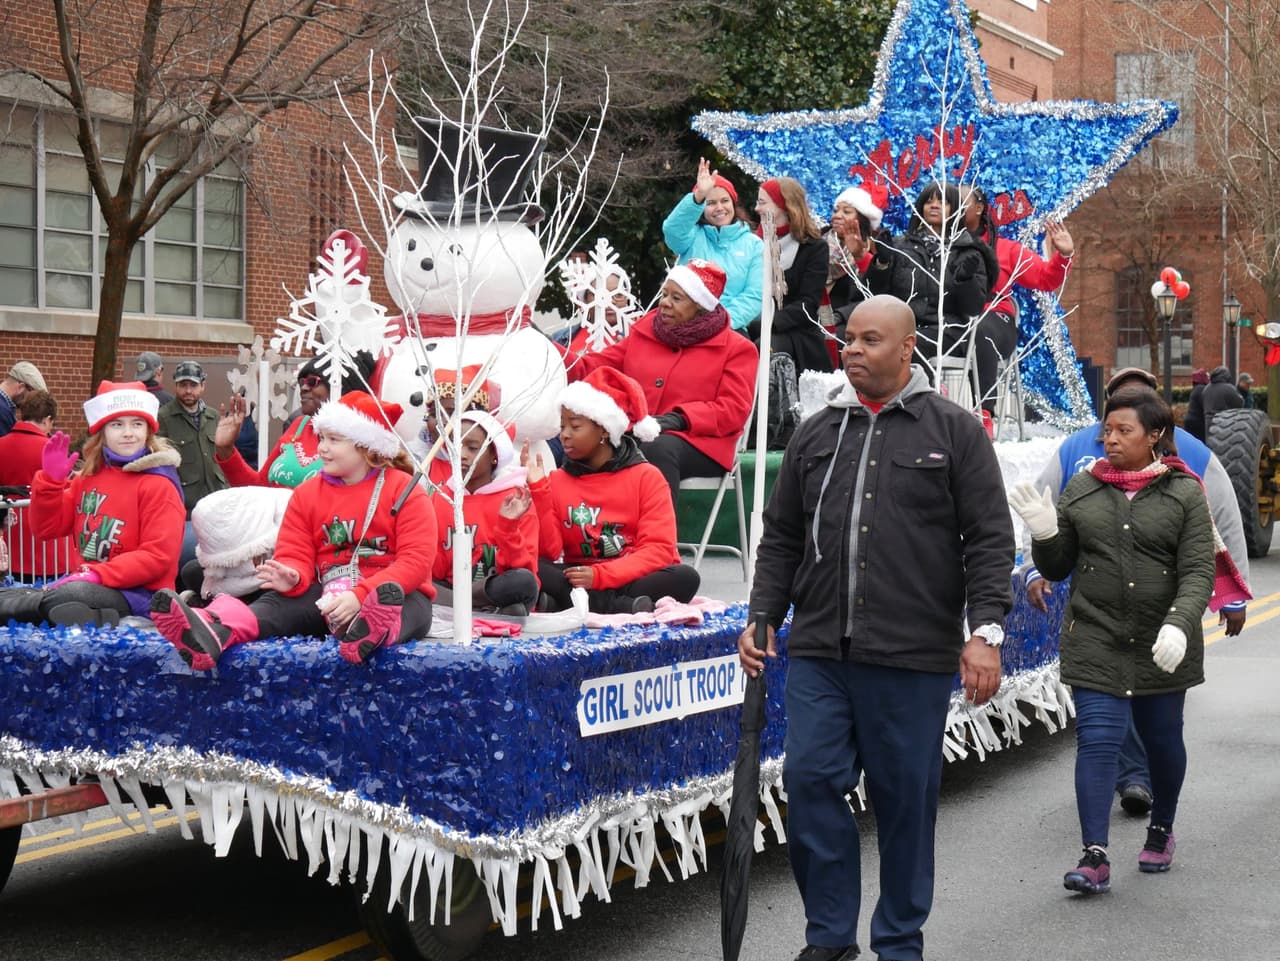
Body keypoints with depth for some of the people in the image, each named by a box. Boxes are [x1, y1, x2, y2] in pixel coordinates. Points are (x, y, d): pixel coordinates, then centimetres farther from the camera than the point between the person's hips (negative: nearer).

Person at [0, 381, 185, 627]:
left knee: (61, 597, -36)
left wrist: (97, 574, -23)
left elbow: (158, 556, -15)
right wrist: (50, 479, -2)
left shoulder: (157, 485, -7)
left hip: (136, 591, -8)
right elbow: (48, 528, 14)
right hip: (87, 584, 8)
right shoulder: (88, 477, 14)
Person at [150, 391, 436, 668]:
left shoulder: (404, 490, -1)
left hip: (397, 593, -3)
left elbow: (416, 560, -12)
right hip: (329, 592, 3)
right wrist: (292, 577, -22)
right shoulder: (307, 493, 12)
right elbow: (295, 555, 6)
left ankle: (372, 634, -77)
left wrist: (359, 596, -27)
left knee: (412, 606, -39)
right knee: (283, 600, -26)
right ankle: (212, 632, -58)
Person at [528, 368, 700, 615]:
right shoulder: (555, 481, 8)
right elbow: (547, 553, -2)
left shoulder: (646, 476, 1)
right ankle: (625, 608, -31)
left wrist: (600, 575, -22)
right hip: (578, 580, 1)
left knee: (685, 577, -31)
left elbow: (659, 549, -9)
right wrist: (537, 489, -10)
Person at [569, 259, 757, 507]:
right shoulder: (643, 331, 21)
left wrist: (679, 419, -18)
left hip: (697, 444, -3)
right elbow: (596, 367, 19)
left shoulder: (737, 348, 7)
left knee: (658, 448, -38)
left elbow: (734, 410, -5)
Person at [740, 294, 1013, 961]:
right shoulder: (816, 435, 14)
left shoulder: (954, 430, 3)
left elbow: (990, 539, -1)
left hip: (913, 658, -3)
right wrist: (761, 618, 8)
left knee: (905, 798, 4)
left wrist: (985, 631, -9)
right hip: (818, 653, 3)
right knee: (810, 782, -2)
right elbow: (781, 538, 18)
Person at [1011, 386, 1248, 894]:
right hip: (1095, 640, 1)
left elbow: (1198, 571, -9)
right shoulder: (1081, 489, 5)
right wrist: (1044, 533, -11)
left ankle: (1161, 830, 38)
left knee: (1162, 739, 14)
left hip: (1162, 647, -1)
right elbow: (1056, 568, 9)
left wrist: (1178, 624, -25)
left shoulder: (1185, 493, -2)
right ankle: (1095, 857, -9)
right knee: (1097, 740, -9)